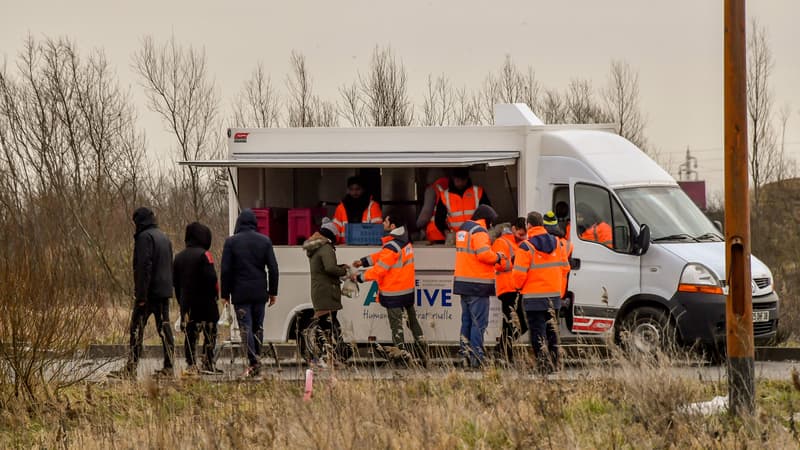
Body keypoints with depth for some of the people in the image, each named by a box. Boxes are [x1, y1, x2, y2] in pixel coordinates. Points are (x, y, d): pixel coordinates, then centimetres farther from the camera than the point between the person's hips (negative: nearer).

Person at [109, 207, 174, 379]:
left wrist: (141, 295, -19)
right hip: (165, 291, 8)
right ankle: (168, 367, 5)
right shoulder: (164, 237, 17)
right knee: (164, 327, 8)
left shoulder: (144, 237, -11)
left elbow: (144, 267, -18)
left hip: (149, 292, -8)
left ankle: (131, 368, -9)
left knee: (137, 328, -6)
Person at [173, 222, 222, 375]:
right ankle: (208, 364, -3)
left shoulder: (179, 257, 11)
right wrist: (215, 294, -4)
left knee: (190, 335, 7)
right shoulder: (204, 255, -11)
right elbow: (211, 278, -18)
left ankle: (191, 365, 4)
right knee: (210, 334, 2)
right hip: (205, 302, -6)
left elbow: (175, 282, 13)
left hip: (187, 303, 6)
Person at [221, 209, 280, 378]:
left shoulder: (231, 242, -4)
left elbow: (226, 270, -4)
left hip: (240, 293, -3)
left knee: (246, 328, -4)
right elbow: (273, 268, 4)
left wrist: (225, 294, 2)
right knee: (258, 327, 12)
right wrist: (273, 292, 11)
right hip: (260, 292, 3)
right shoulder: (265, 241, 4)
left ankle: (254, 362, -14)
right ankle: (256, 359, 14)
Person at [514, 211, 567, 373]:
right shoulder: (556, 243, 5)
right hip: (554, 296, 6)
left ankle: (544, 364, -8)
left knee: (538, 333, -2)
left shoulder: (526, 247, -13)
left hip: (534, 298, -6)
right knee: (552, 332, 16)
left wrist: (519, 286, 8)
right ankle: (554, 364, 18)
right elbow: (563, 268, 11)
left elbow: (519, 274, -13)